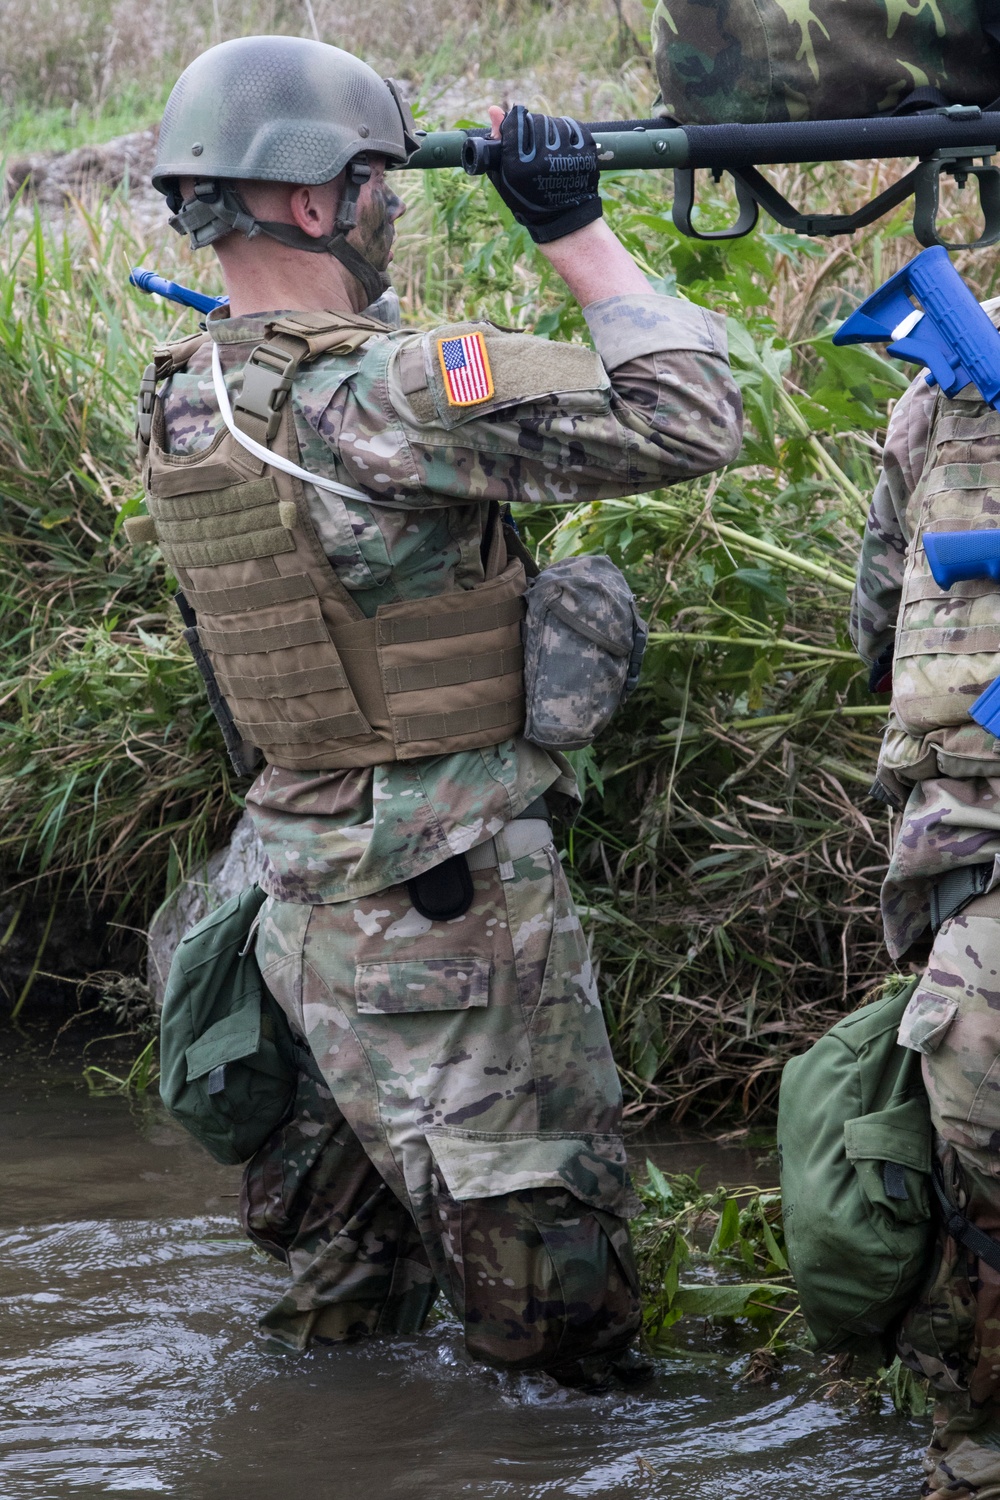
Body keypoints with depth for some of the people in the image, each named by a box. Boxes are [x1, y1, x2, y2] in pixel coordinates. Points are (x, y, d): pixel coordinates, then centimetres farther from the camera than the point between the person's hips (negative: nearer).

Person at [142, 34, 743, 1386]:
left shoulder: (183, 405, 2)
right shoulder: (375, 396, -24)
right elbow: (687, 425, -21)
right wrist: (575, 231, -12)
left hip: (311, 896, 9)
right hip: (449, 906, -9)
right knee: (541, 1246, 4)